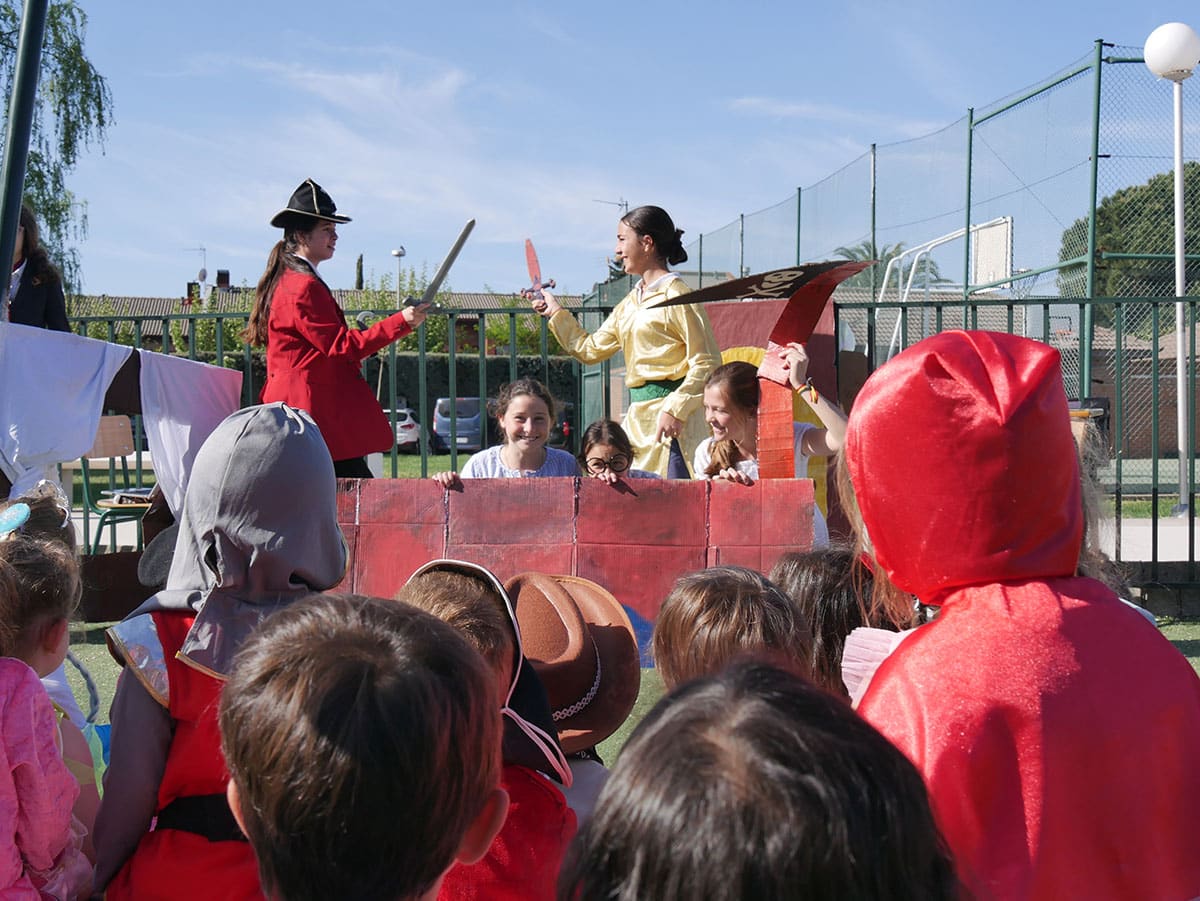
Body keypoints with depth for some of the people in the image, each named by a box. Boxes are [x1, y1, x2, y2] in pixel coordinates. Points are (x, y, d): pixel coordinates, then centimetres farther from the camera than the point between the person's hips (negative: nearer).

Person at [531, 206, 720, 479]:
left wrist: (674, 409, -20)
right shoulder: (629, 303, 18)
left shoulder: (677, 296, -8)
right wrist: (555, 312, 26)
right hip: (637, 413, 8)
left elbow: (707, 363, -12)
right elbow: (590, 349, 26)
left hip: (669, 417, -8)